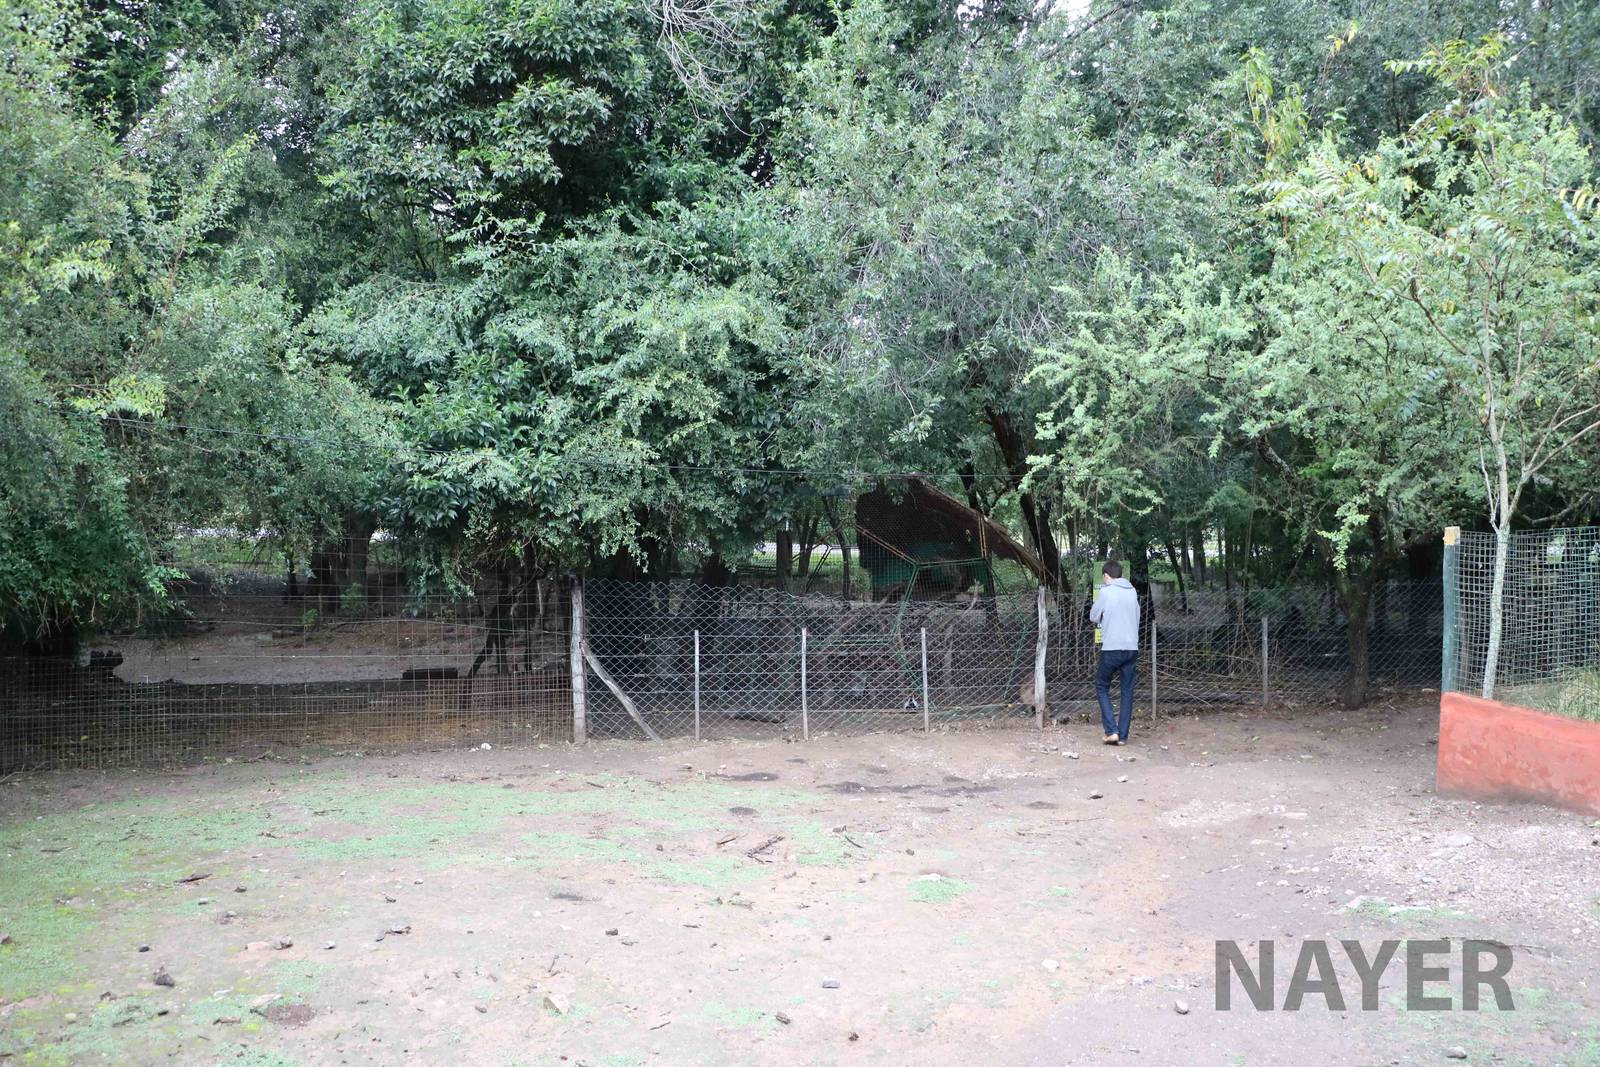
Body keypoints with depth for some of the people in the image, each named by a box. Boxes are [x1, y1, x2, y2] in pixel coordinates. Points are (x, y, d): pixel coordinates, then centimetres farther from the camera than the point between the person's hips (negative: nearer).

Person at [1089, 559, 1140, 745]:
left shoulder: (1106, 592, -7)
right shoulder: (1132, 592, 8)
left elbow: (1093, 617, 3)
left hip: (1111, 648, -4)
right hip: (1132, 647, 4)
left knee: (1102, 687, 10)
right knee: (1127, 691, 9)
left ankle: (1111, 730, -2)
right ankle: (1123, 735, 8)